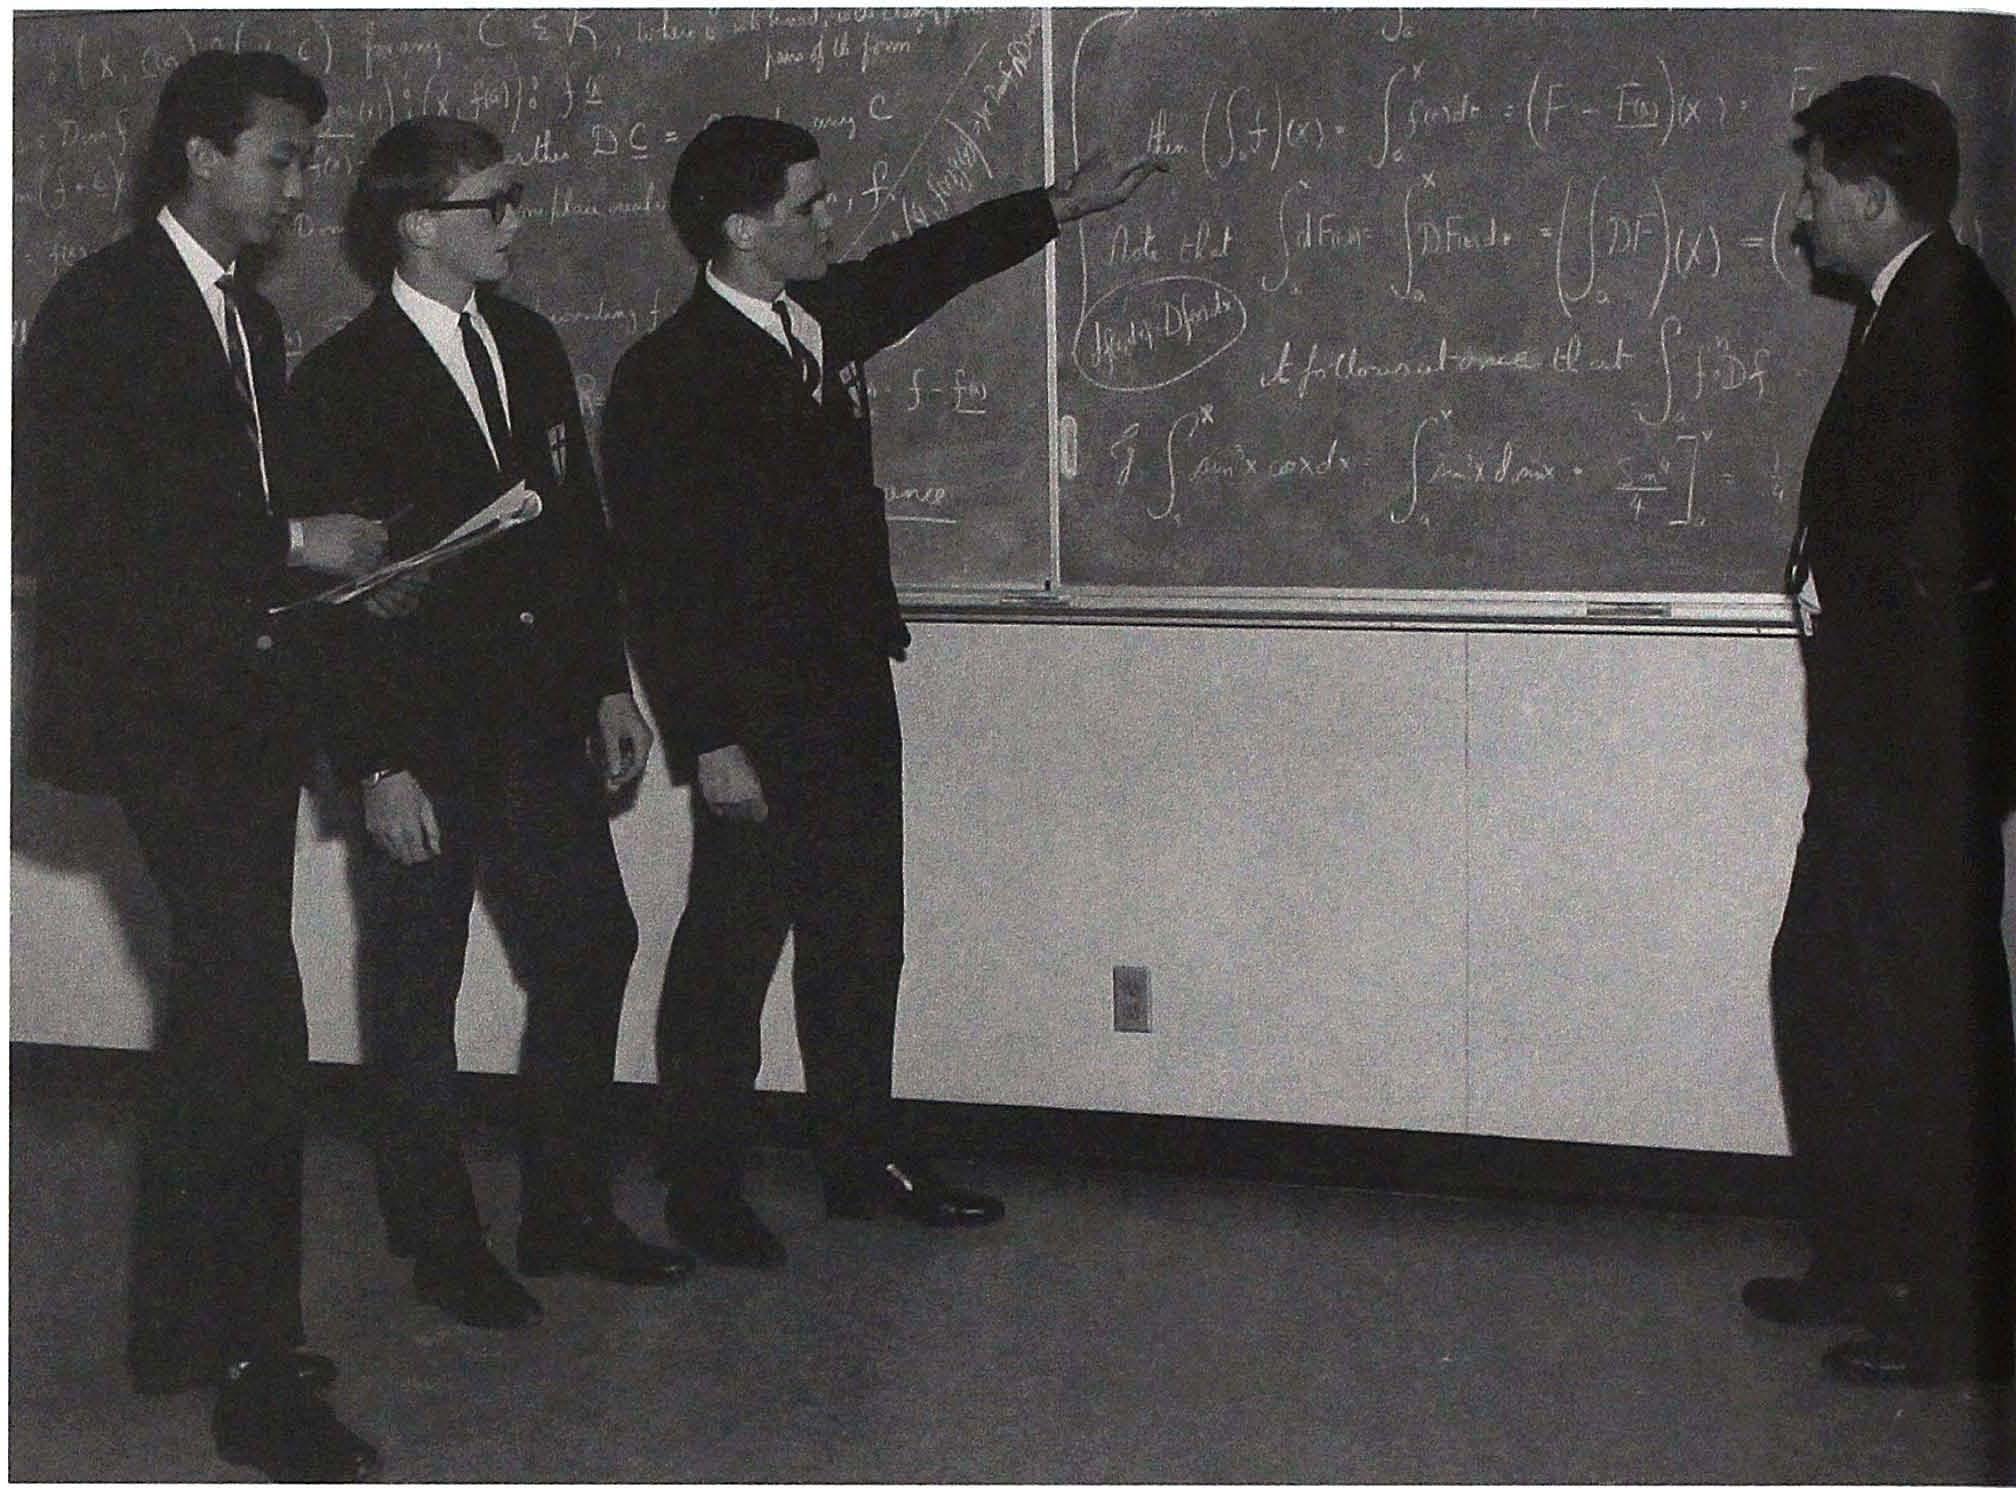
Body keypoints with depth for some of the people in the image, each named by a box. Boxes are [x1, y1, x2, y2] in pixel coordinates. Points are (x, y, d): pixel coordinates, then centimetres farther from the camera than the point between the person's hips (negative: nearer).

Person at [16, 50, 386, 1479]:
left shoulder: (250, 318, 17)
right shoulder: (100, 310, -9)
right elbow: (87, 520, -17)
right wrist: (290, 543, -17)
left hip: (238, 711, 9)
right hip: (159, 709, -9)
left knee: (221, 1015, 13)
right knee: (255, 1021, -15)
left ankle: (182, 1322, 24)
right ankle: (251, 1365, -11)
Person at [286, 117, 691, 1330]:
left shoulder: (530, 346, 9)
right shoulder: (344, 382, -12)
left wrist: (609, 683, 12)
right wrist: (378, 766, -16)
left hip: (541, 720, 7)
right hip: (421, 737, -6)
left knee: (592, 946, 10)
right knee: (416, 991, 5)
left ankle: (567, 1210, 24)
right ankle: (442, 1243, 19)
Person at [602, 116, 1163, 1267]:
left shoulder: (828, 317, 6)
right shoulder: (669, 375, -16)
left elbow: (929, 265, 27)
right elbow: (661, 575, -17)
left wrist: (1061, 209, 32)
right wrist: (711, 741, -19)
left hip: (854, 691, 8)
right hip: (759, 718, -8)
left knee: (861, 937, 15)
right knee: (730, 952, 2)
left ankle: (863, 1159, 28)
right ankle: (703, 1190, 15)